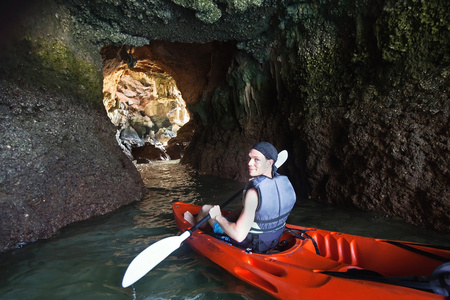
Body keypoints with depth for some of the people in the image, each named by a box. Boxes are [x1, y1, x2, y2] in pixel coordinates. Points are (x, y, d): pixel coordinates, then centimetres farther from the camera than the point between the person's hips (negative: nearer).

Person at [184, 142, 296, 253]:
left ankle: (195, 224, 50)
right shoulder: (285, 182, -11)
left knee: (206, 209, 13)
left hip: (248, 244, -6)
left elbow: (239, 235, -36)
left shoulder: (254, 192, -35)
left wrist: (218, 217, -20)